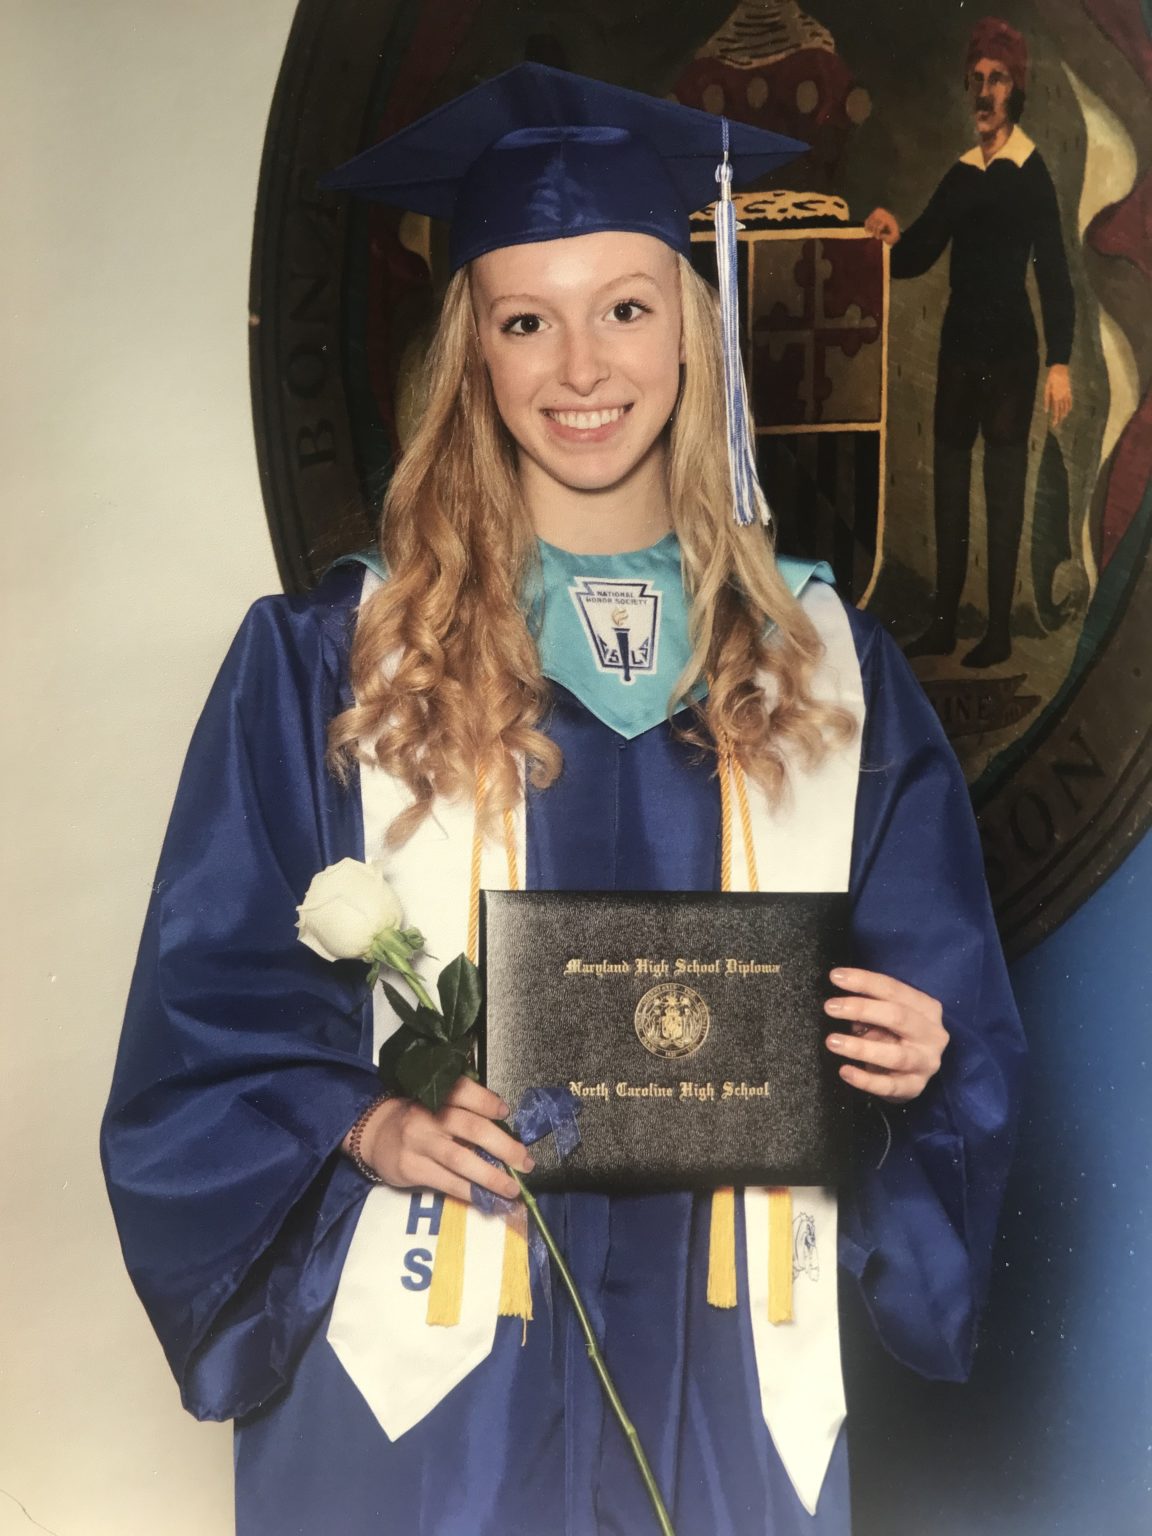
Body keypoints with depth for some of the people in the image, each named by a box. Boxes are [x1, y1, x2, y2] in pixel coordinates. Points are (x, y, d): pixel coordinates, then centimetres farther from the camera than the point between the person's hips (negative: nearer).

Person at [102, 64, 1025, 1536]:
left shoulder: (831, 669, 3)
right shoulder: (326, 663, -4)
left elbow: (946, 1015, 7)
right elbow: (213, 1018, -3)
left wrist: (912, 1061, -13)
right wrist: (367, 1124, -20)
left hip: (723, 1362, 3)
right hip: (431, 1375, -2)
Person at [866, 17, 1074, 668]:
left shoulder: (1032, 174, -8)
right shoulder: (961, 174, 11)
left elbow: (1055, 274, -11)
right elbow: (918, 256, 16)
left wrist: (1060, 363, -18)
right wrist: (892, 236, -7)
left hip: (1010, 352, -7)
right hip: (959, 346, 7)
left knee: (1004, 489, -2)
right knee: (949, 486, 9)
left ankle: (1000, 631, 4)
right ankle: (944, 623, 17)